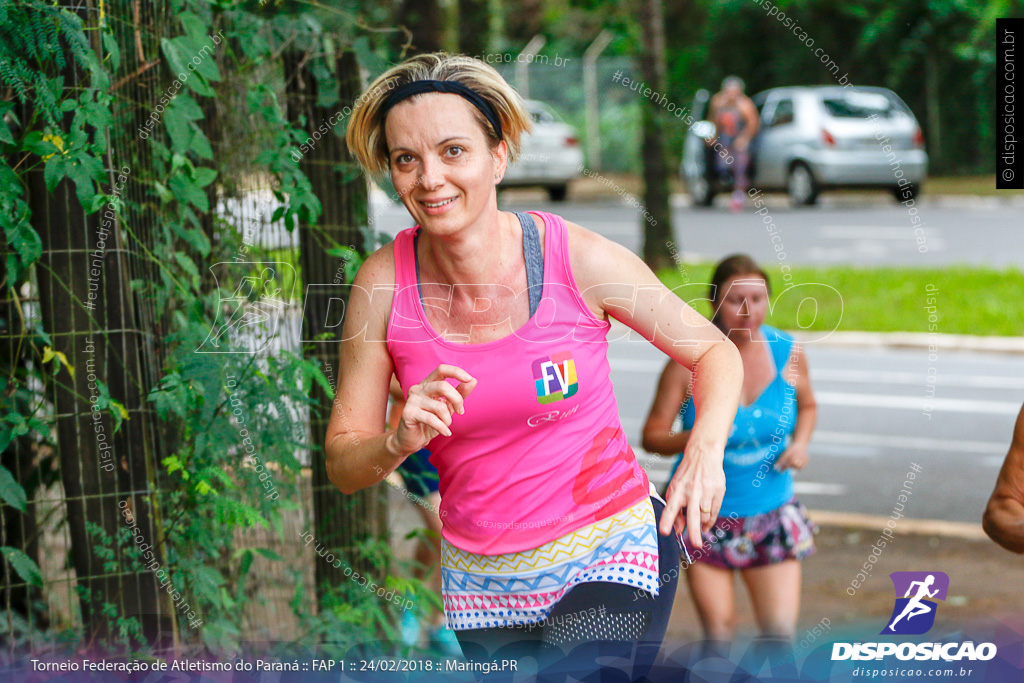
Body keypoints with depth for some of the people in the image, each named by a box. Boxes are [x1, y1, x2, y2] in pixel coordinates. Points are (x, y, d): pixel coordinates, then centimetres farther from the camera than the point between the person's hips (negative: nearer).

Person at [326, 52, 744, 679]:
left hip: (609, 555, -3)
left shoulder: (580, 259, -13)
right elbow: (343, 465, -1)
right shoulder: (383, 283, -7)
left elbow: (715, 352, 1)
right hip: (480, 576, 3)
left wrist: (705, 452, -18)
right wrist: (398, 443, -23)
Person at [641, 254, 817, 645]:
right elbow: (652, 436, -9)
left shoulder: (788, 353, -4)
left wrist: (800, 443, -3)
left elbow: (807, 406, 17)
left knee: (781, 631, -5)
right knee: (719, 634, 0)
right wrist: (693, 438, -29)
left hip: (771, 515, 2)